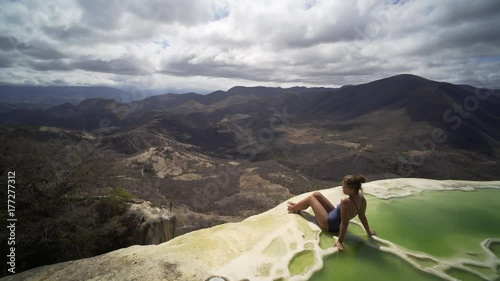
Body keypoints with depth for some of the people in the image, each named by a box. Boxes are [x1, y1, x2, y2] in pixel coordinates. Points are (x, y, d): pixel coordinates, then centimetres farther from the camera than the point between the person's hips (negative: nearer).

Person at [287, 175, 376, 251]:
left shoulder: (346, 202, -40)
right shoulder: (361, 197, -14)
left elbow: (344, 223, -34)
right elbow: (362, 217, -3)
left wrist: (340, 241, -26)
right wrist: (368, 231, 12)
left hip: (329, 223, -8)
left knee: (310, 198, 7)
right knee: (316, 194, 14)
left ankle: (293, 209, 37)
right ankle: (297, 207, 40)